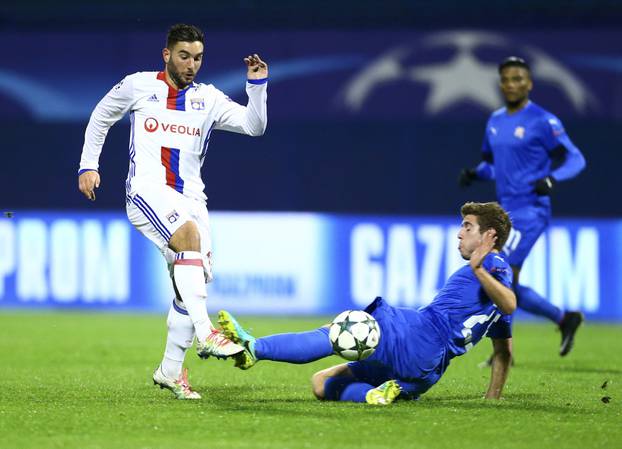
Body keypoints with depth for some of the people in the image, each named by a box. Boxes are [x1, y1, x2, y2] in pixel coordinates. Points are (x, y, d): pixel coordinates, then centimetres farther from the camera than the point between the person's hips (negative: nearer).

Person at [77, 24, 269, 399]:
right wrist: (88, 166, 11)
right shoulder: (137, 86, 4)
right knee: (189, 235, -32)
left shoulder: (208, 98, 10)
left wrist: (258, 85, -11)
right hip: (146, 190, -5)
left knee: (196, 278, -3)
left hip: (190, 197, 5)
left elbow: (254, 126, 2)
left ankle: (171, 370, 12)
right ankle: (205, 334, -42)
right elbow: (100, 119, 18)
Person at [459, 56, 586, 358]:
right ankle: (564, 319, 21)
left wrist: (552, 178, -27)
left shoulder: (542, 122, -8)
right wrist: (475, 173, 3)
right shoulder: (495, 121, 14)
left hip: (530, 212, -8)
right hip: (505, 213, 8)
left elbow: (575, 159, -8)